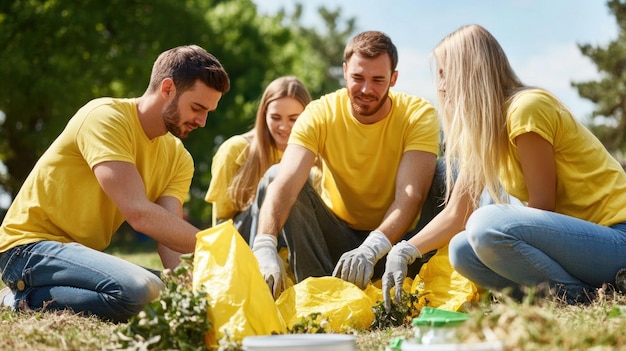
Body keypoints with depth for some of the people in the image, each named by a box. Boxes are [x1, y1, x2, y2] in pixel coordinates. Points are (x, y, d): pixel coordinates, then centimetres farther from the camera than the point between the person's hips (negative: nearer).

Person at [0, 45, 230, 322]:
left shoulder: (178, 159, 7)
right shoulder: (106, 117, -16)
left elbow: (172, 235, -6)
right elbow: (139, 213, -27)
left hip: (85, 253, 9)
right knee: (141, 291, -31)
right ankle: (30, 301, -8)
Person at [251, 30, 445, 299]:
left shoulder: (419, 115, -16)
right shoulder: (320, 114, -15)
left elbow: (411, 195, -29)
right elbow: (285, 183, -30)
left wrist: (370, 250, -47)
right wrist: (265, 246, -49)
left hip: (393, 235, -1)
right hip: (336, 232, 1)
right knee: (275, 175, -21)